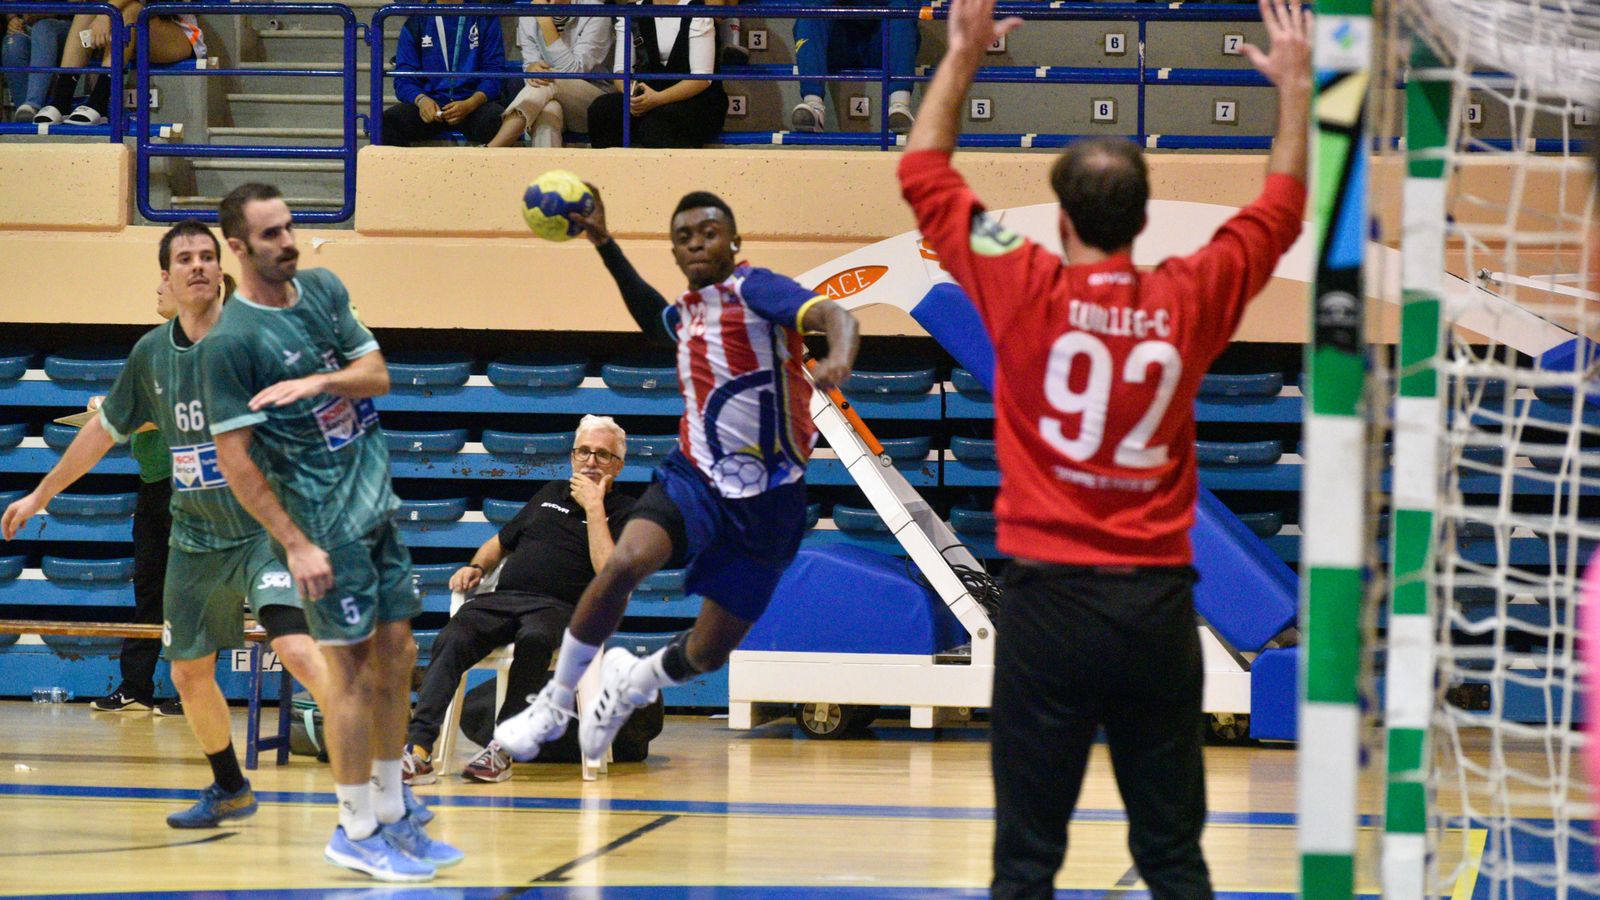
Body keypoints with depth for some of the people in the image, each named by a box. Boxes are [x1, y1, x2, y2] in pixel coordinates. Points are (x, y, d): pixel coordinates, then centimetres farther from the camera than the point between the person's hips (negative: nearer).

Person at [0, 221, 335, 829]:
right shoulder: (152, 354, 6)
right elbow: (105, 430, 19)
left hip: (266, 525, -6)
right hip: (194, 539, 6)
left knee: (294, 646, -25)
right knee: (189, 674, 12)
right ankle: (229, 790, 32)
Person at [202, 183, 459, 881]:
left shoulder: (324, 289, 7)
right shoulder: (230, 340, -15)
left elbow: (377, 373, 5)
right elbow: (234, 458, -16)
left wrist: (317, 382, -16)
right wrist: (294, 544, -18)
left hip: (376, 503, 7)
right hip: (322, 520, -7)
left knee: (396, 652, 9)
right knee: (353, 665, -4)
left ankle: (392, 815, 20)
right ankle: (356, 831, 5)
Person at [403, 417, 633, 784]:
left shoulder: (623, 511, 12)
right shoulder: (551, 494, 30)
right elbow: (501, 542, 38)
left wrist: (593, 507, -3)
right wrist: (476, 567, 16)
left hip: (559, 606, -4)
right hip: (502, 598, 4)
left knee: (535, 638, -41)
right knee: (451, 640, -26)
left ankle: (503, 749, -34)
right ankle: (419, 749, -38)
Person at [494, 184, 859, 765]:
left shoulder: (753, 289, -10)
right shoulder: (685, 313, 9)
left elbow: (832, 316, -27)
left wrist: (839, 359, -50)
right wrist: (604, 244, 33)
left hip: (766, 501, -4)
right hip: (694, 476, 4)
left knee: (707, 655, 2)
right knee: (625, 562, -27)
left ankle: (632, 682, 37)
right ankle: (554, 704, -13)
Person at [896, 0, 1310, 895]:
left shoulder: (1026, 292, -6)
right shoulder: (1190, 301, -1)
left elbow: (924, 172, 6)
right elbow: (1282, 207, 17)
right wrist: (1295, 85, 25)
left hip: (1050, 596, -2)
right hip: (1159, 604, 2)